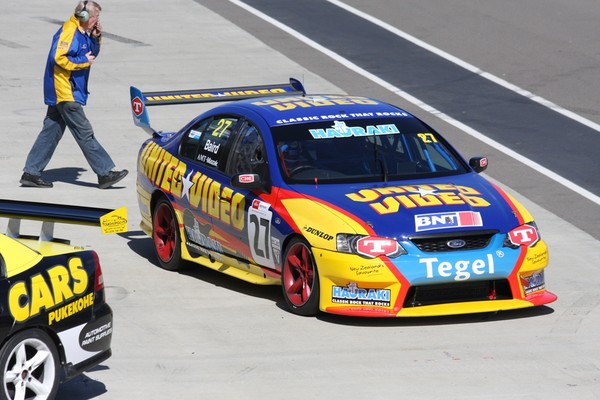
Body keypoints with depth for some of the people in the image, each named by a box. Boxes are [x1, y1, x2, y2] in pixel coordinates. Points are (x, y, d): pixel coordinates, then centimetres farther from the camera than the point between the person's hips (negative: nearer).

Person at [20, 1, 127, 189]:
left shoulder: (82, 33, 14)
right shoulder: (69, 32, -17)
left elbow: (92, 54, 24)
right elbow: (58, 57, -25)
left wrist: (96, 38, 7)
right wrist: (83, 61, -17)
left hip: (61, 94, 10)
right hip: (65, 91, -10)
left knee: (51, 132, 10)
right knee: (84, 133, -7)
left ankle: (31, 173, 11)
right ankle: (105, 173, -5)